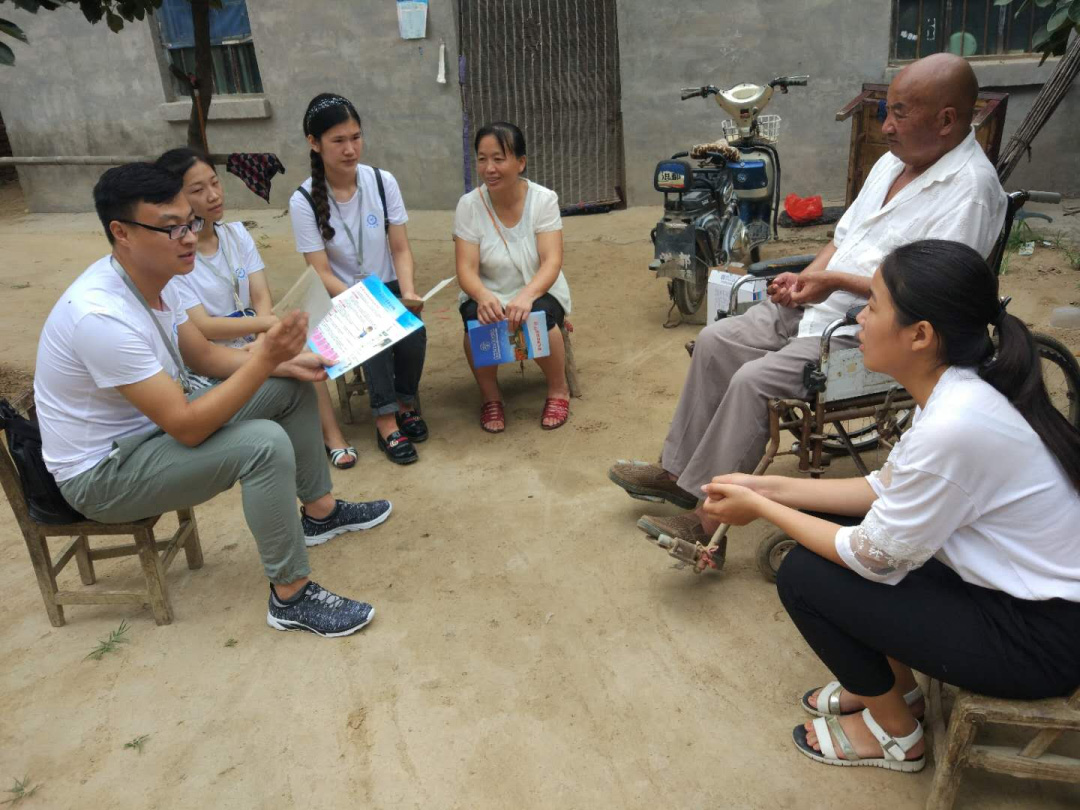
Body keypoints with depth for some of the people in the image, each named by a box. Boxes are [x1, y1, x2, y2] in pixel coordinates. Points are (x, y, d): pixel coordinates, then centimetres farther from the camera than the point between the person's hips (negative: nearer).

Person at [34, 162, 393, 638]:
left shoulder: (152, 276, -5)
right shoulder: (102, 316, -33)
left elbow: (204, 356, 7)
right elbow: (187, 428, -33)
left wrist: (284, 362, -7)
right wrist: (265, 357, -35)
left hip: (156, 420, 9)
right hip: (102, 471, -9)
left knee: (292, 387, 5)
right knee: (264, 443, -30)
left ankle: (320, 512, 20)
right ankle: (291, 597, -15)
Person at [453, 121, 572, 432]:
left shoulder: (544, 199, -12)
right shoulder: (469, 205, -11)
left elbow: (552, 262, -20)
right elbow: (466, 269, -16)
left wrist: (526, 296, -41)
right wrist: (483, 296, -39)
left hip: (538, 292, 0)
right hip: (487, 294, 1)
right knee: (478, 322, -32)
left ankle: (558, 390, -4)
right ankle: (490, 397, -4)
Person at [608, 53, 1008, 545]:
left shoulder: (970, 188, -17)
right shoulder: (895, 160, 11)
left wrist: (836, 281, -21)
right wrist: (806, 277, 0)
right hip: (820, 304, 9)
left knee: (753, 380, -24)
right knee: (715, 341, 0)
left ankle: (708, 515, -10)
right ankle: (678, 471, 8)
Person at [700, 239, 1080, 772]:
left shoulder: (953, 426, -32)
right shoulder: (956, 388, -5)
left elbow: (876, 559, -20)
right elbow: (887, 489, 5)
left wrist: (760, 509, -9)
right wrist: (772, 487, 2)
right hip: (1011, 583, 8)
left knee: (804, 576, -9)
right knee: (832, 532, 8)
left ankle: (894, 732, 16)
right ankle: (894, 685, 26)